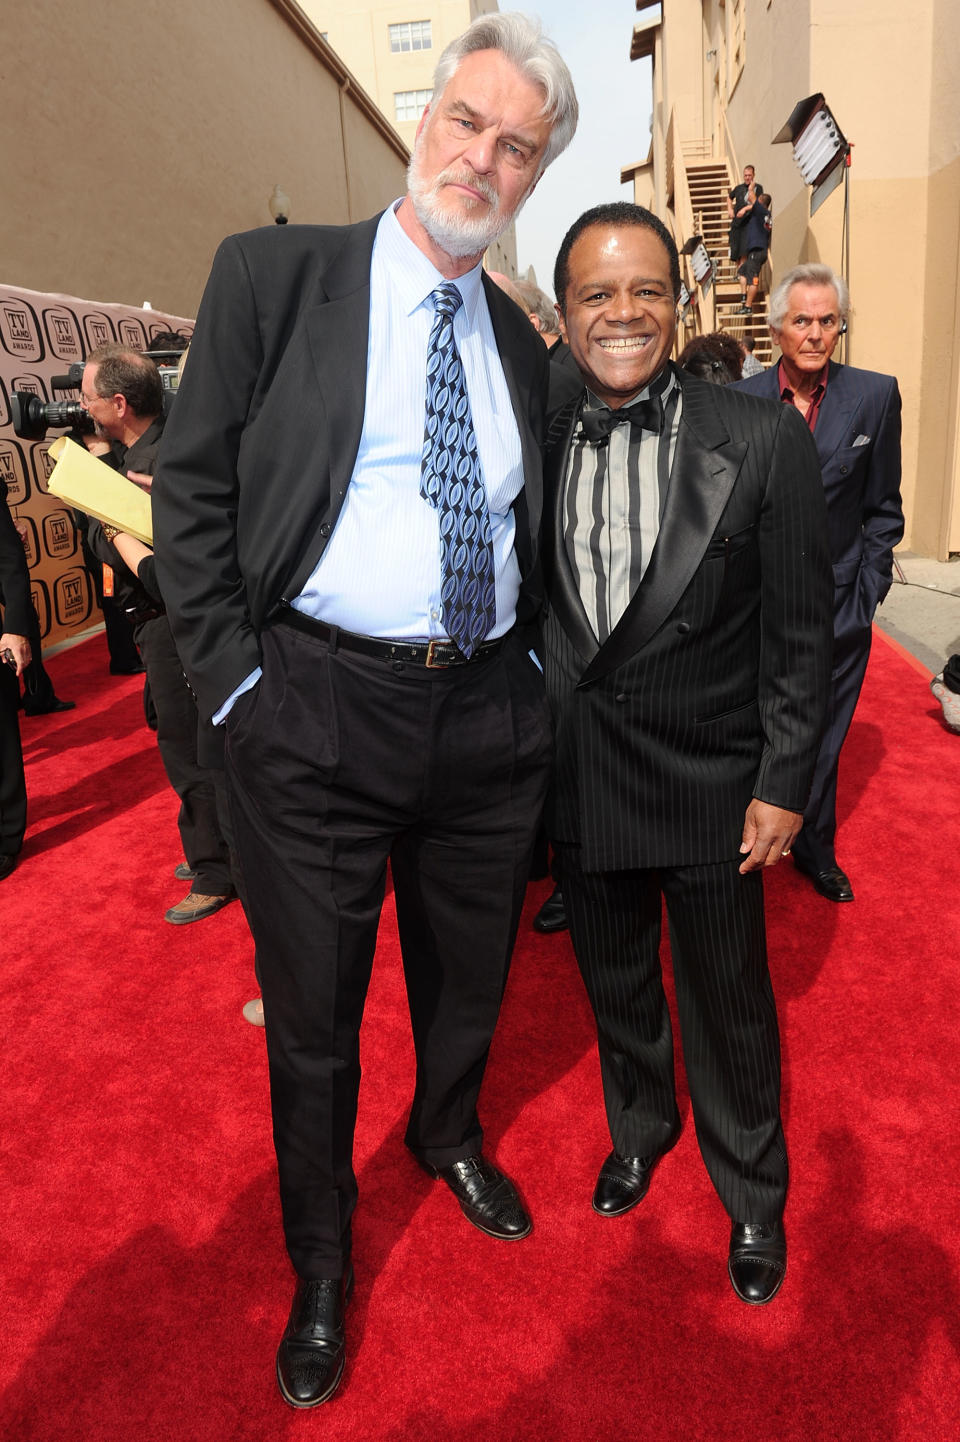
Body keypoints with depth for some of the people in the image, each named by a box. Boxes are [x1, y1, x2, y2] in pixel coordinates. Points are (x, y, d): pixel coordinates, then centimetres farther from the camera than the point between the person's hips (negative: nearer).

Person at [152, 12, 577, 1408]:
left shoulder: (521, 342, 11)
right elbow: (189, 491, -4)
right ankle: (321, 1263, 39)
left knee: (468, 975, 22)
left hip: (490, 714, 4)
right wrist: (235, 683, -9)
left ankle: (452, 1136, 54)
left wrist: (530, 664, 8)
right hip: (317, 714, -3)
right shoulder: (271, 272, -1)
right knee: (312, 1015, 11)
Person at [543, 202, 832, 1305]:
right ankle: (638, 1130, 51)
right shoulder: (531, 446, -1)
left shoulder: (762, 442, -9)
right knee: (614, 985, 22)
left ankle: (752, 1197, 40)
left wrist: (784, 784, -7)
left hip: (712, 785, -2)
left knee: (729, 1005, 14)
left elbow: (798, 633, -6)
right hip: (579, 784, 3)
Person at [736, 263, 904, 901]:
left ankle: (816, 850, 33)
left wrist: (867, 593, -2)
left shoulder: (876, 395, -1)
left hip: (837, 608, 1)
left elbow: (882, 508, 3)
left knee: (823, 741, 13)